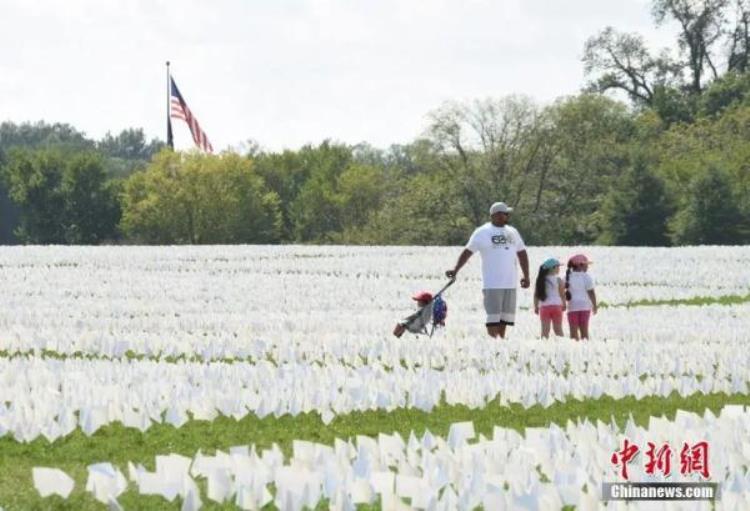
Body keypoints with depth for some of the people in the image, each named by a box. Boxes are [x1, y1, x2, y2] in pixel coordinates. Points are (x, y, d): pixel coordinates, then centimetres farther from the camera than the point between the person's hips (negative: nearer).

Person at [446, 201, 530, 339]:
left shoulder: (512, 232, 14)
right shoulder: (482, 232, -2)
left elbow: (522, 254, 20)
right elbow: (467, 252, -4)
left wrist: (526, 276, 14)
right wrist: (455, 270, -14)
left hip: (510, 284, 5)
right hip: (492, 285, -5)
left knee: (504, 320, 6)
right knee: (493, 319, -9)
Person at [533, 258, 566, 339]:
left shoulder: (540, 280, 2)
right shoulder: (558, 280, -5)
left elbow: (536, 295, 3)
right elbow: (562, 294, -1)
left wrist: (536, 307, 11)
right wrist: (564, 305, 13)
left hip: (544, 307, 2)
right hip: (556, 306, -2)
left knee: (545, 330, 1)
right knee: (558, 329, 6)